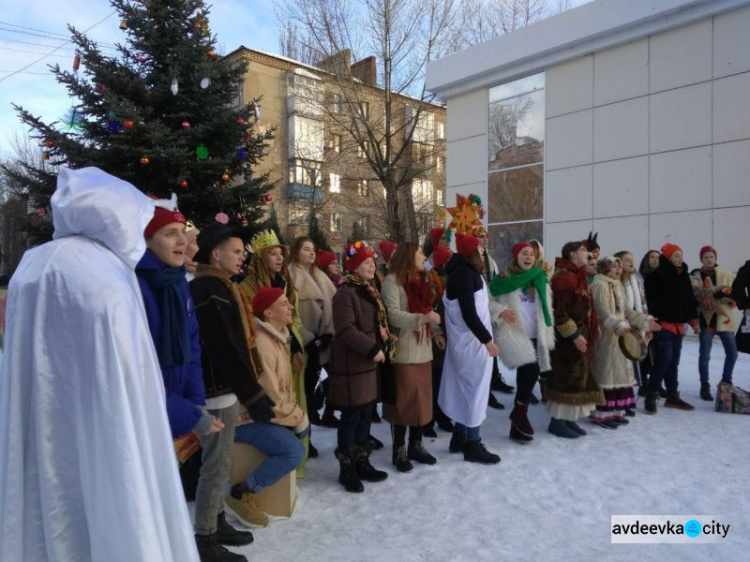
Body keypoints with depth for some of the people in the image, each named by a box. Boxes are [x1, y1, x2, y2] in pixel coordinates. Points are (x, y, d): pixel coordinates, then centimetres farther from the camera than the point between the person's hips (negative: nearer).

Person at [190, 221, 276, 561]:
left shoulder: (212, 285, 15)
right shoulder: (210, 289, -18)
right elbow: (224, 349, -26)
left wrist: (247, 390, 20)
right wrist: (253, 395, -25)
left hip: (221, 387, 10)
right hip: (218, 390, -10)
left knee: (218, 462, 19)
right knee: (217, 466, 0)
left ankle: (216, 524, 33)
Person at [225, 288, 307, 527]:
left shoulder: (277, 336, 8)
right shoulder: (260, 345, -25)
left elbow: (283, 387, 13)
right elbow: (269, 398, -25)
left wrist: (297, 413, 1)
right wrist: (299, 417, -12)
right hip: (247, 418, -10)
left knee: (304, 427, 15)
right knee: (295, 452, -21)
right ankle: (241, 494, -8)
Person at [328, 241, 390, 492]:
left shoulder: (371, 291, 15)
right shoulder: (345, 293, -15)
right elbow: (346, 330, -23)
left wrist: (385, 345, 7)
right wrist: (372, 349, -21)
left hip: (370, 362, 9)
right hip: (351, 364, -9)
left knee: (366, 415, 15)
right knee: (351, 417, -1)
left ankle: (362, 463, 28)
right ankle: (347, 469, 13)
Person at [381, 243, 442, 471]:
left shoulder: (422, 279, 15)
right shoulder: (393, 280, -9)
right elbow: (393, 315, -18)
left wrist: (436, 332, 4)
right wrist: (423, 318, -25)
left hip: (424, 348, 7)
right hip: (403, 350, -7)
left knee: (422, 398, 12)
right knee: (404, 400, 1)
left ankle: (416, 445, 26)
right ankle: (399, 450, 15)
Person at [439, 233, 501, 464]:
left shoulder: (464, 270, 10)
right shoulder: (464, 273, -19)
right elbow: (468, 313, -22)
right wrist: (487, 339, -19)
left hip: (465, 340, 10)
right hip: (472, 341, -10)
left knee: (465, 387, 16)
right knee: (475, 388, 0)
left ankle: (460, 437, 27)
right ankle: (472, 445, 11)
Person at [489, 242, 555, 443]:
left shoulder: (540, 280, 14)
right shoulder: (504, 280, -2)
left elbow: (546, 310, 19)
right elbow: (488, 302, -5)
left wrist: (549, 336, 15)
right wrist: (501, 311, -25)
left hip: (535, 336, 6)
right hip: (514, 334, -6)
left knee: (527, 374, 6)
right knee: (531, 370, -25)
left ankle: (517, 426, 19)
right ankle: (520, 412, -1)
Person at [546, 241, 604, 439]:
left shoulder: (578, 276, 15)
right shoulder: (563, 277, -17)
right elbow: (559, 311, -22)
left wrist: (592, 330, 19)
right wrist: (574, 335, -22)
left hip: (581, 334, 10)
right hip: (567, 337, -10)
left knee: (579, 376, 13)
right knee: (567, 377, -5)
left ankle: (568, 418, 21)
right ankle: (557, 421, 5)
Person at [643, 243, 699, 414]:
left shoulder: (684, 276, 15)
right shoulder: (656, 276, -9)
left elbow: (690, 299, 20)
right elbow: (651, 300, -15)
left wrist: (693, 320, 17)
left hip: (678, 325, 8)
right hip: (662, 325, -8)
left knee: (674, 362, 13)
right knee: (664, 360, -14)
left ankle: (672, 396, 22)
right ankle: (651, 397, -7)